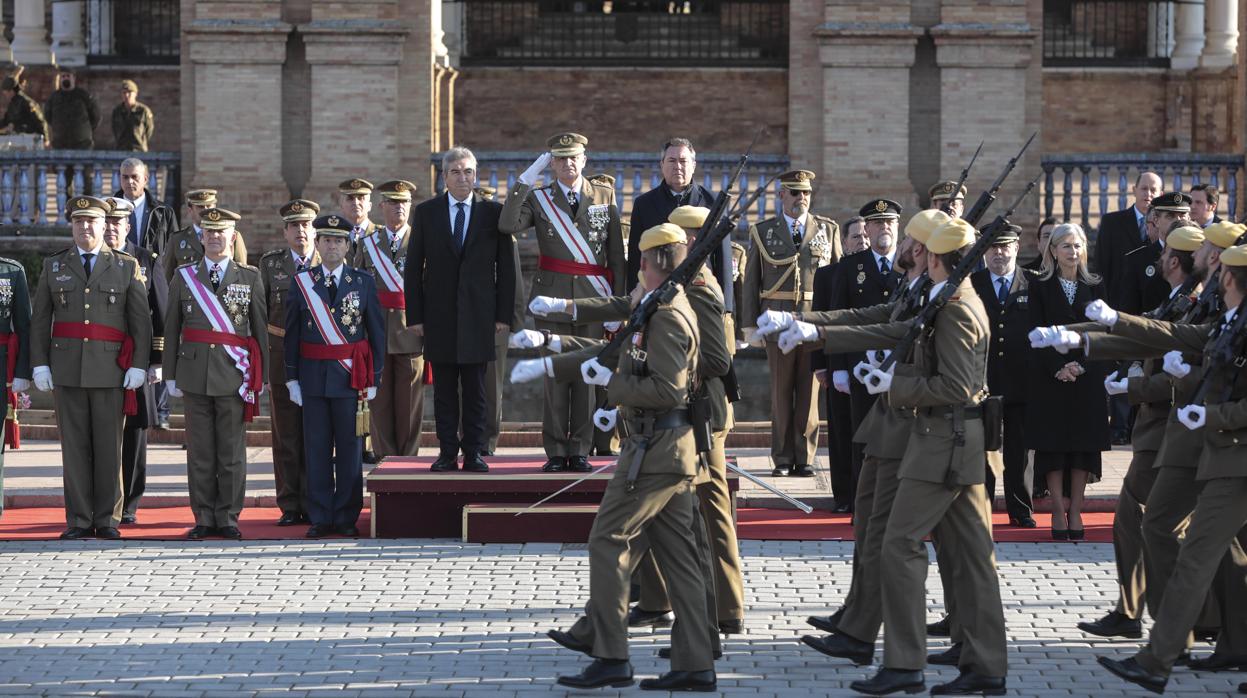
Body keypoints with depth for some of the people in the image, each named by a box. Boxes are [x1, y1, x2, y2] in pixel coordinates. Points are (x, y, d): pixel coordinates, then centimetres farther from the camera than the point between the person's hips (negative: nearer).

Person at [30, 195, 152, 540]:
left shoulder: (127, 267, 6)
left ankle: (107, 520, 7)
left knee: (109, 446, 1)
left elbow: (141, 321, 2)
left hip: (111, 369, -1)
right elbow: (39, 320, 9)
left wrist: (139, 366, -7)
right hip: (67, 368, 1)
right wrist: (40, 365, 0)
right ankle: (78, 521, 6)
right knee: (74, 446, 2)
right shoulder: (54, 266, 10)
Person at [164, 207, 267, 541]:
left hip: (234, 375, -1)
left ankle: (228, 519, 8)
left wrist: (261, 376, 3)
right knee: (200, 452, 3)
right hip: (195, 374, 1)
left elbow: (260, 328, 6)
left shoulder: (250, 277, 6)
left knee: (232, 452, 1)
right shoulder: (183, 277, 9)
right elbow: (172, 329, 9)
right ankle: (204, 519, 9)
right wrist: (171, 375, 5)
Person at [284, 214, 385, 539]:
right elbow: (292, 334, 7)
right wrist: (292, 378, 2)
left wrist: (373, 378, 0)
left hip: (351, 377, -1)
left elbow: (377, 332, 5)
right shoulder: (301, 283, 5)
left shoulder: (364, 283, 3)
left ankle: (347, 517, 10)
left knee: (350, 449, 3)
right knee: (317, 449, 3)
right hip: (313, 376, 1)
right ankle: (320, 518, 9)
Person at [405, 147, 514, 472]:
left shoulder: (493, 212, 4)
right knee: (444, 389, 3)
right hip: (439, 315, 1)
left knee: (475, 389, 2)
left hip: (478, 314, -1)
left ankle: (474, 452, 6)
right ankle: (447, 452, 8)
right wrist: (414, 315, -1)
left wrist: (504, 314, -2)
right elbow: (413, 267, 5)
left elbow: (505, 266, 4)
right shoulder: (426, 212, 6)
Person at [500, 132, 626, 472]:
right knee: (556, 374, 0)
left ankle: (579, 451, 7)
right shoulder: (539, 198, 6)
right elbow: (507, 225, -13)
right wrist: (526, 180, -14)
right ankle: (556, 452, 4)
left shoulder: (605, 196, 8)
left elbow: (617, 255, 6)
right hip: (552, 297, 0)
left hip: (592, 297, 1)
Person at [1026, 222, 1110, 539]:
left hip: (1087, 378, 2)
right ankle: (1059, 512, 1)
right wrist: (1058, 368, -14)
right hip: (1049, 377, -2)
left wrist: (1080, 365, -10)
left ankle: (1075, 513, 4)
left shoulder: (1094, 287, 9)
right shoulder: (1041, 287, 3)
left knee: (1084, 444, 0)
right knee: (1053, 444, -3)